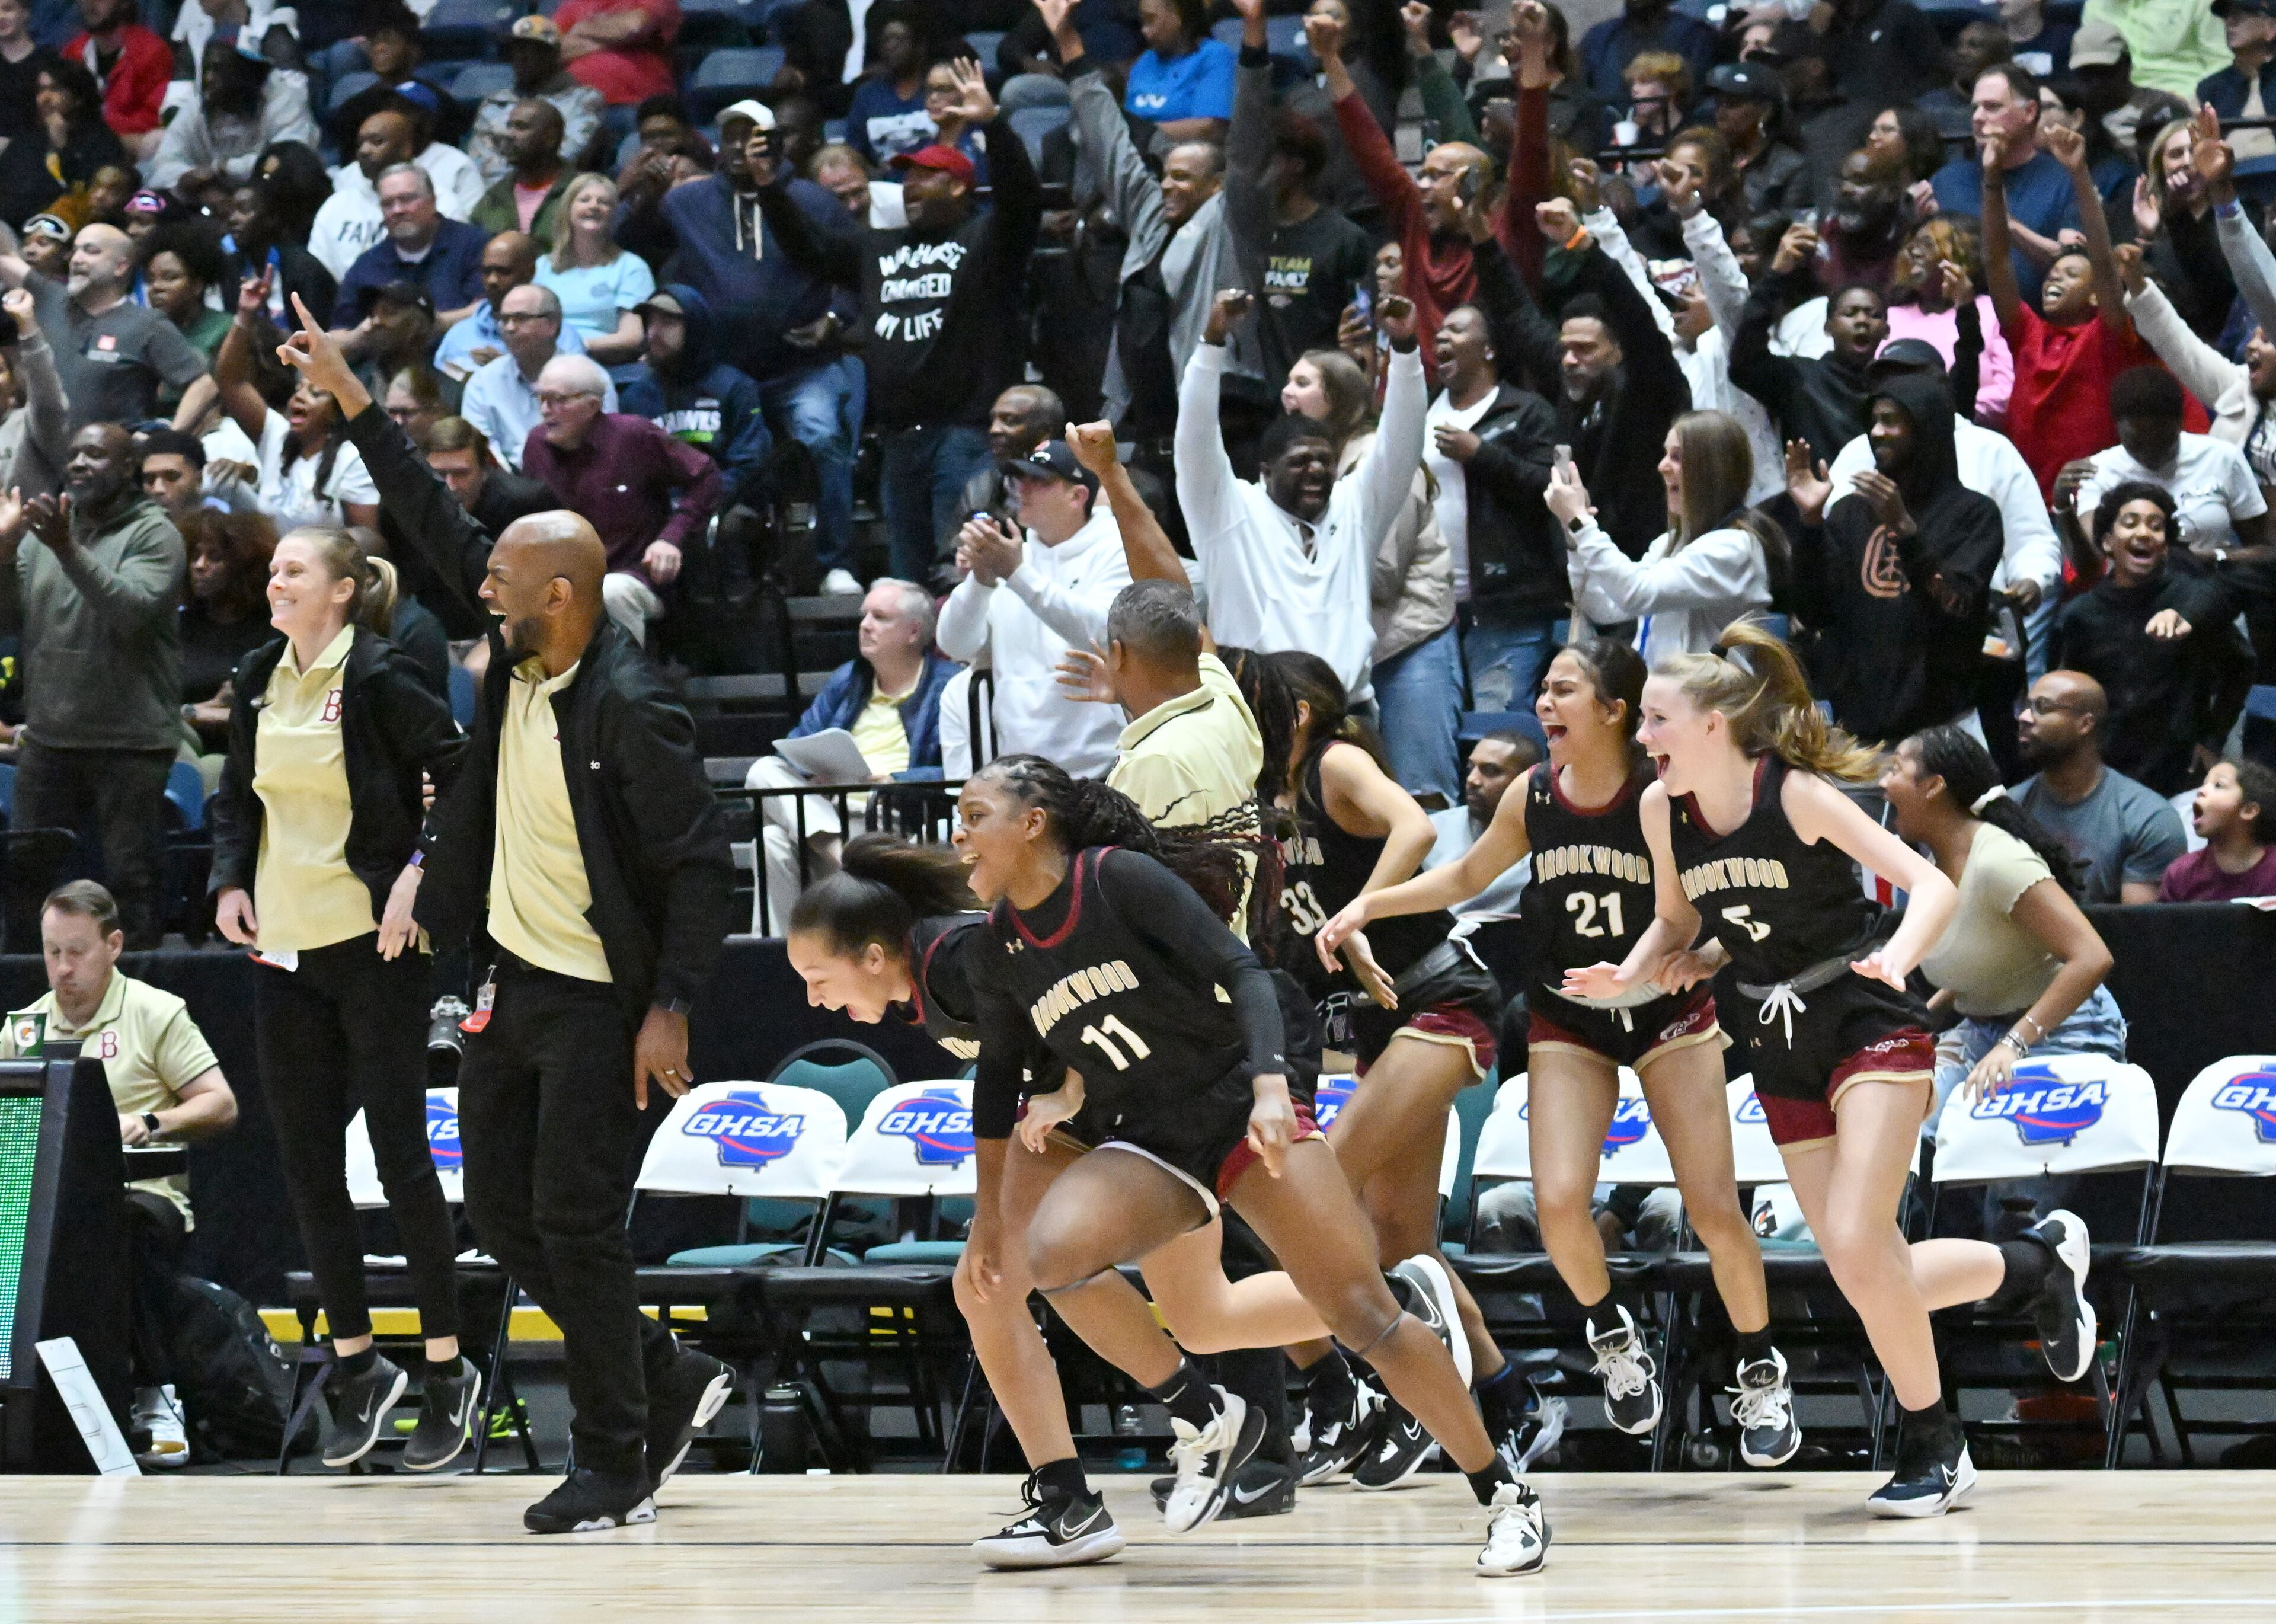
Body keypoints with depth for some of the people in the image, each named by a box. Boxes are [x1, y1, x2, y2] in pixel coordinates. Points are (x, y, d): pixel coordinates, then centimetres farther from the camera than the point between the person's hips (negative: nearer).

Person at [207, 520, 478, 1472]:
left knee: (401, 1157, -4)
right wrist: (230, 879, 5)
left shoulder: (379, 679, -11)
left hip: (372, 947, -7)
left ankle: (447, 1373, 5)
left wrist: (419, 874, -18)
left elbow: (464, 777, -11)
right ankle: (356, 1366, 18)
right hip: (283, 947, 7)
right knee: (308, 1166, 8)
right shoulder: (259, 680, 8)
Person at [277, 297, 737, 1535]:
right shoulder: (523, 650, 1)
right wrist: (350, 401, 9)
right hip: (511, 980, 9)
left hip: (599, 1003, -9)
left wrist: (671, 1008, -21)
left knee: (574, 1226, -5)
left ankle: (617, 1470, 6)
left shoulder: (629, 712, -21)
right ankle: (668, 1383, 24)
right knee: (500, 1211, 11)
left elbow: (703, 868, -19)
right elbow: (437, 527, 11)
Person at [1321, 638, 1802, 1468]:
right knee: (1559, 1205, -14)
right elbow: (1464, 878, 11)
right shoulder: (1533, 796, -5)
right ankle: (1613, 1335, 15)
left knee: (1714, 1209, -5)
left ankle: (1762, 1376, 16)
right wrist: (1368, 904, 2)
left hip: (1668, 1010, -3)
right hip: (1568, 1022, 3)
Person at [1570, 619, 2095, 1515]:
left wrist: (1897, 956, -38)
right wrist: (1624, 977, -3)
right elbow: (1678, 920, 17)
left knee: (1857, 1246, -20)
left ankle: (1933, 1445, -3)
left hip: (1870, 1027, -6)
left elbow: (1934, 885, -19)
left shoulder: (1796, 793, -17)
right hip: (1784, 1046, 6)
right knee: (1867, 1273, 2)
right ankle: (2037, 1261, 28)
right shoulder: (1661, 809, -1)